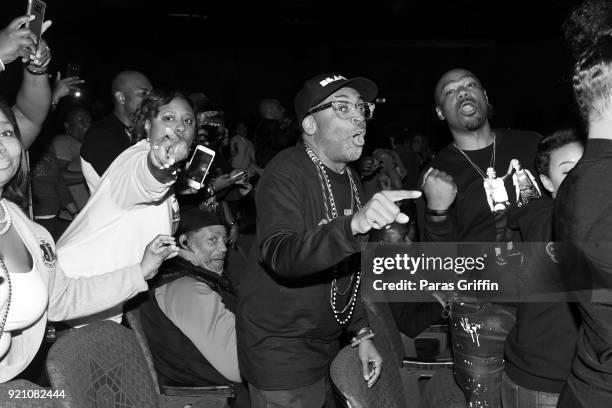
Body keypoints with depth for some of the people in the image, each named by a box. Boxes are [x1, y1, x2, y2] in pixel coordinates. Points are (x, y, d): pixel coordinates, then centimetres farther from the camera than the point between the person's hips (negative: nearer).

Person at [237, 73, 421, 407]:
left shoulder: (351, 179, 7)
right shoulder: (286, 173, -18)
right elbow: (279, 255, -36)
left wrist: (362, 332, 7)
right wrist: (353, 225, -49)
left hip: (325, 347, 7)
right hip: (280, 352, -7)